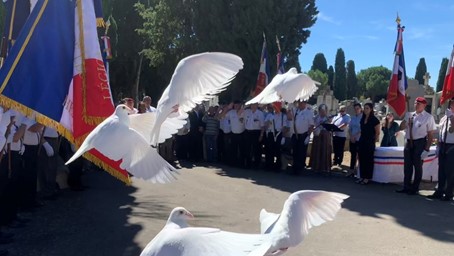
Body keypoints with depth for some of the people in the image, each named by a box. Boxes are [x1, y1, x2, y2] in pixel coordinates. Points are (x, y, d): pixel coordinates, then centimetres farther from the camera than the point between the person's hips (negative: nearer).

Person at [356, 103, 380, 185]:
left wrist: (374, 141, -2)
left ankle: (367, 178, 4)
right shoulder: (362, 119, 11)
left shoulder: (374, 120, -8)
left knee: (368, 160, -2)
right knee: (361, 159, 7)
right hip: (362, 141, 7)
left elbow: (377, 133, -6)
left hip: (369, 142, -7)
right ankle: (362, 177, 15)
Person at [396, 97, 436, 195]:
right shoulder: (409, 115, 8)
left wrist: (426, 149, -13)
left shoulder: (428, 117, -8)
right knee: (407, 166, 12)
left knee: (418, 166, 5)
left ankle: (415, 188, 20)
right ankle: (406, 187, 26)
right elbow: (401, 128, 9)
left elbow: (430, 135, -8)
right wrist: (406, 119, -9)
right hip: (409, 142, 5)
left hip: (420, 143, -5)